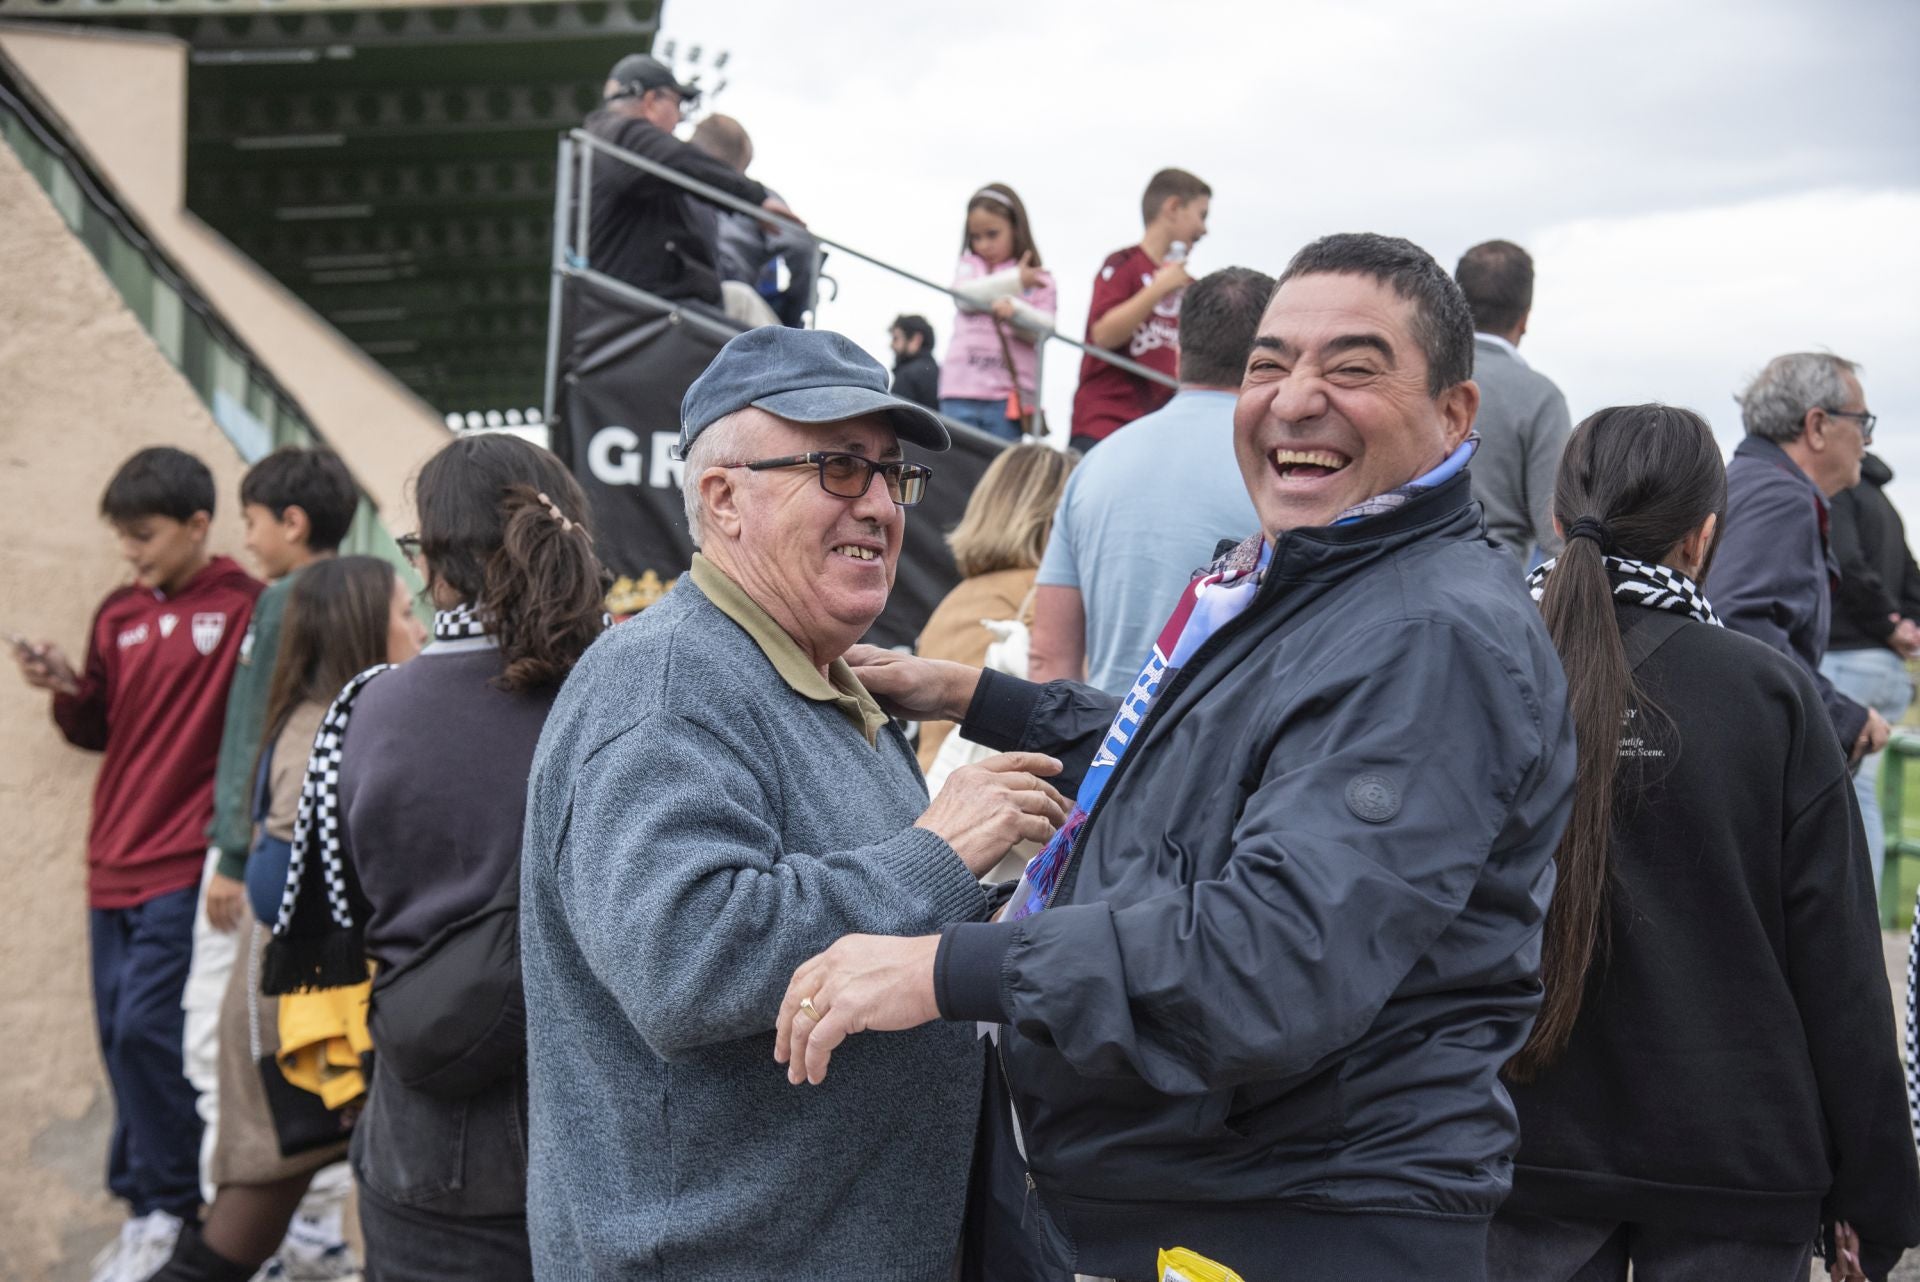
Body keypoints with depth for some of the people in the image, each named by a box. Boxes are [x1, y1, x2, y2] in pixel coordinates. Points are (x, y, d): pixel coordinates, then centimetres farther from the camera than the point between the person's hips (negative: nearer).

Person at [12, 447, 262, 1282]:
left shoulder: (247, 608, -9)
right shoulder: (118, 614, 11)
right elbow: (100, 730, 18)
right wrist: (67, 689, -1)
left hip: (185, 868, -7)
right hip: (114, 865, 7)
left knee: (147, 1033, -10)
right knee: (121, 1040, 10)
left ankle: (170, 1210, 5)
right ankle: (144, 1205, 21)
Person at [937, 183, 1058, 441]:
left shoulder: (1038, 279, 7)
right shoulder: (969, 267, 14)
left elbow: (1043, 328, -5)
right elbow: (966, 295, -7)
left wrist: (1016, 311, -25)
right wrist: (1015, 281, -14)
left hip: (1008, 394, -2)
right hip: (961, 391, 2)